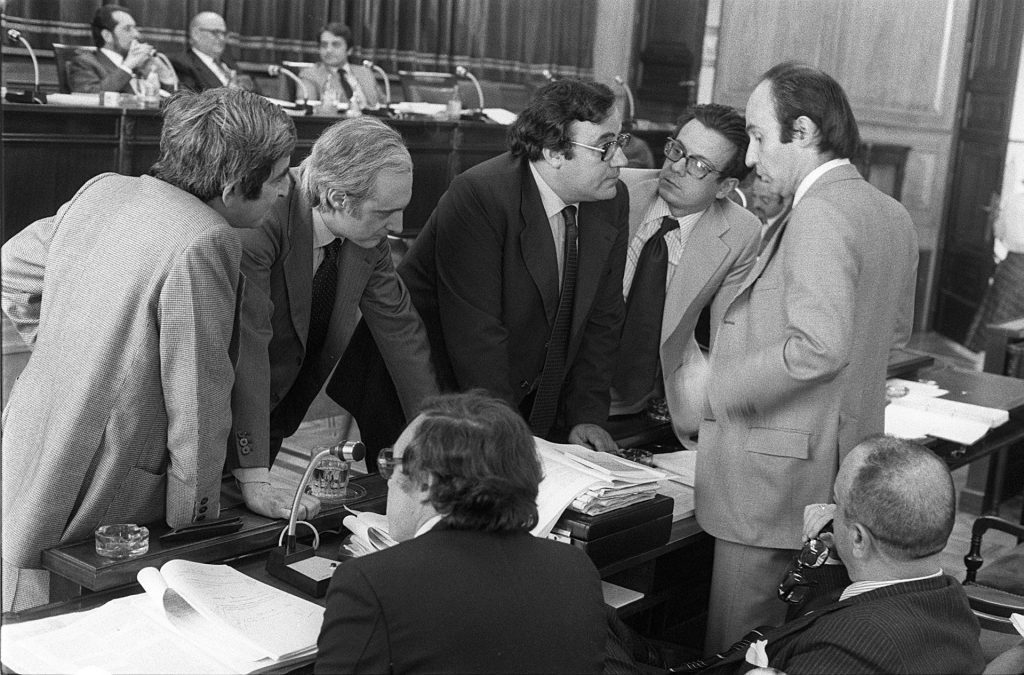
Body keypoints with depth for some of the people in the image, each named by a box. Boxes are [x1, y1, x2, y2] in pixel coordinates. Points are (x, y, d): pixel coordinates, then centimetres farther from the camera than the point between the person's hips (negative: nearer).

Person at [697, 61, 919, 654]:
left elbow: (821, 345, -28)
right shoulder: (893, 213, 10)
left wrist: (716, 387, -15)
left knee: (739, 646, 1)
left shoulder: (820, 213, -19)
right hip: (848, 467, 10)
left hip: (781, 468, -10)